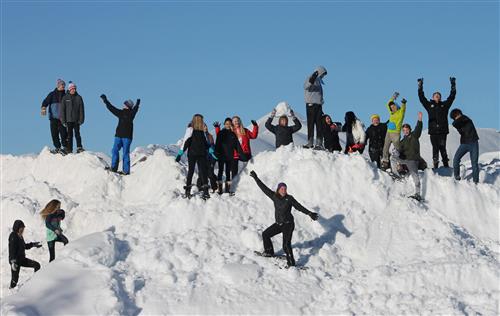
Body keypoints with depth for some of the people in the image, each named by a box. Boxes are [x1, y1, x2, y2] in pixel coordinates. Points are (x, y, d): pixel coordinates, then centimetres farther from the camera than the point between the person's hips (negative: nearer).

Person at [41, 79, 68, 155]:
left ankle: (64, 147, -8)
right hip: (53, 117, 0)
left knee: (63, 133, -11)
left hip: (62, 117, 0)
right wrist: (43, 108, -24)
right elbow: (46, 101, -4)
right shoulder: (52, 94, 7)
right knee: (54, 133, 2)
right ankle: (57, 147, 10)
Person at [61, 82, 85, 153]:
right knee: (69, 135, 3)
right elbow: (62, 109, 2)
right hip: (68, 120, 0)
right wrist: (63, 120, -4)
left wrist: (81, 120, -4)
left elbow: (81, 109, 4)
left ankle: (79, 147, -4)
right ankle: (69, 149, 5)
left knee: (77, 134, -6)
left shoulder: (79, 98, 4)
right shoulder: (65, 98, 2)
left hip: (76, 120, 0)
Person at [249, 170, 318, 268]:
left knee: (286, 245, -16)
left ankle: (291, 263, -12)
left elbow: (299, 207, -6)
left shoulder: (289, 198, -8)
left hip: (288, 224, -6)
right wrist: (256, 178, 11)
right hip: (278, 224, 6)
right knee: (265, 234, 16)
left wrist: (310, 213, -14)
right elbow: (264, 188, 7)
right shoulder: (274, 196, 2)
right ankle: (269, 252, 36)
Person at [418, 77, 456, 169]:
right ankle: (435, 164, -1)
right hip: (433, 130, 0)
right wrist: (420, 86, 6)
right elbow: (421, 97, 10)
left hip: (443, 130, 0)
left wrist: (453, 85, 12)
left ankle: (446, 164, 1)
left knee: (442, 148, -3)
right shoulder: (429, 105, 13)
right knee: (435, 148, -3)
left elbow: (452, 96, 14)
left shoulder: (444, 105, 15)